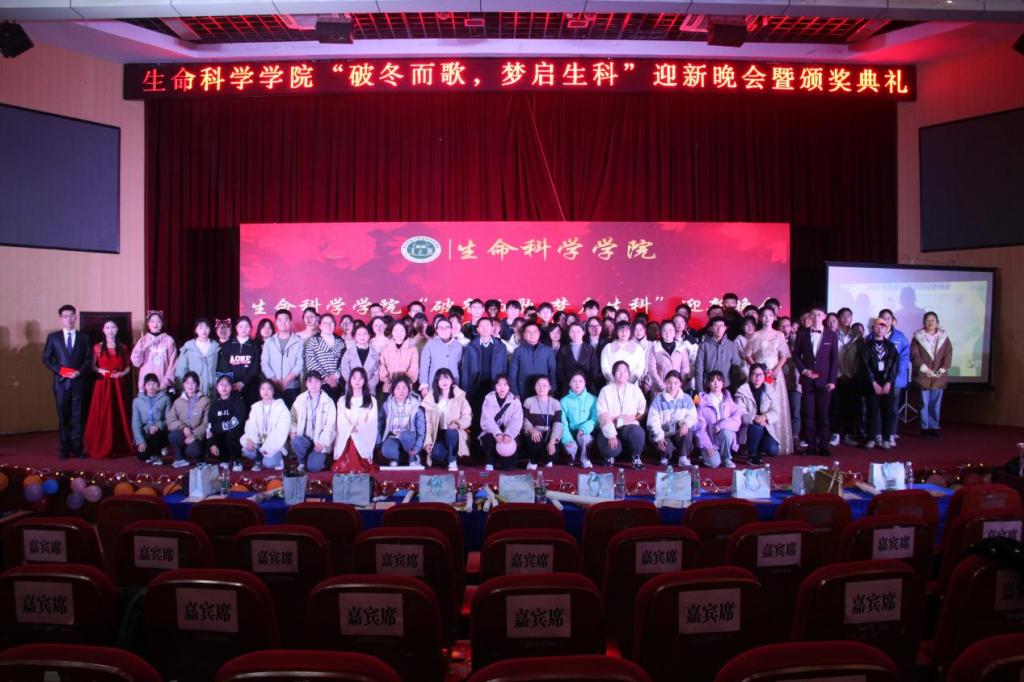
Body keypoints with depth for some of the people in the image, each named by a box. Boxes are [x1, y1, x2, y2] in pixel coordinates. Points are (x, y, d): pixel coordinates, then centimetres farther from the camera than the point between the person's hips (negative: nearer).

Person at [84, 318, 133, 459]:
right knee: (102, 416, -4)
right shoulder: (97, 347, 2)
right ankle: (101, 448, 2)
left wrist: (122, 373, -6)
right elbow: (92, 366, 5)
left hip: (118, 385, 2)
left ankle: (121, 447, 10)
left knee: (119, 415, 3)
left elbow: (128, 366, 13)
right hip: (103, 385, -2)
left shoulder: (122, 348, 9)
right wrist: (99, 370, -13)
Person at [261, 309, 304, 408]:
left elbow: (300, 364, -3)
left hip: (292, 387, -1)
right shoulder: (269, 341, 11)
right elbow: (264, 363, 5)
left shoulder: (298, 341, 4)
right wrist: (275, 381, -8)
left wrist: (286, 381, -13)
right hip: (273, 387, 1)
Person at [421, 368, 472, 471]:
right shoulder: (430, 398, 2)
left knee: (451, 432, -37)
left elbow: (468, 417, -5)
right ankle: (450, 456, 8)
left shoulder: (459, 396, -3)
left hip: (455, 433, -1)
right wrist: (428, 442, -12)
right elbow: (428, 422, -2)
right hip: (438, 434, 1)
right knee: (436, 454, -29)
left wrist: (458, 423, -26)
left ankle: (453, 461, -15)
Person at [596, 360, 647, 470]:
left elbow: (643, 411, 9)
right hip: (610, 428, -1)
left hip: (629, 426, 1)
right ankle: (610, 455, 10)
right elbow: (603, 415, -9)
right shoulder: (606, 390, 1)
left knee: (638, 433, -34)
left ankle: (636, 458, -4)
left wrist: (633, 417, -11)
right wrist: (611, 435, -22)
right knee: (611, 448, -31)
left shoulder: (635, 389, 9)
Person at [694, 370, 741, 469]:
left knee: (726, 432, -33)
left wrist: (721, 425, -25)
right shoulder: (703, 401, -4)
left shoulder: (728, 399, 5)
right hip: (709, 440, -3)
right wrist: (707, 445, -18)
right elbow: (700, 425, -8)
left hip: (726, 434, 3)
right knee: (714, 463, -28)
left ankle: (726, 458, -7)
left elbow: (736, 418, -10)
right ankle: (707, 453, 8)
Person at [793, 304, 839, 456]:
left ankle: (823, 445, 8)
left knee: (823, 413, 1)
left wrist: (832, 380, -4)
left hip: (824, 380, -1)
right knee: (808, 413, 1)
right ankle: (811, 445, 7)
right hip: (807, 379, 1)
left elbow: (834, 359, 3)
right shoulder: (802, 333, 6)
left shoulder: (832, 335, 4)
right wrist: (803, 370, -6)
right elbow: (796, 355, 9)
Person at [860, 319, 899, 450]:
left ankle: (886, 438, 5)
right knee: (872, 411, -2)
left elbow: (894, 365, 3)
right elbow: (865, 365, -3)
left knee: (888, 411, -1)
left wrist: (888, 383, -8)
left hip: (888, 383, 2)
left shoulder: (891, 346, 11)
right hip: (871, 383, -2)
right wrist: (874, 383, -10)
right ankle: (871, 438, 3)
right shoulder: (866, 345, 5)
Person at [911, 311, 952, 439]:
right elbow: (915, 354, -6)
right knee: (924, 403, 1)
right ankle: (925, 427, 7)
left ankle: (934, 427, 13)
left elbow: (948, 354, 3)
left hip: (939, 377, 2)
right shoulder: (918, 337, 1)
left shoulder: (943, 337, 8)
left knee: (936, 403, 5)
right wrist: (924, 369, -15)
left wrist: (942, 370, -9)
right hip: (923, 376, -2)